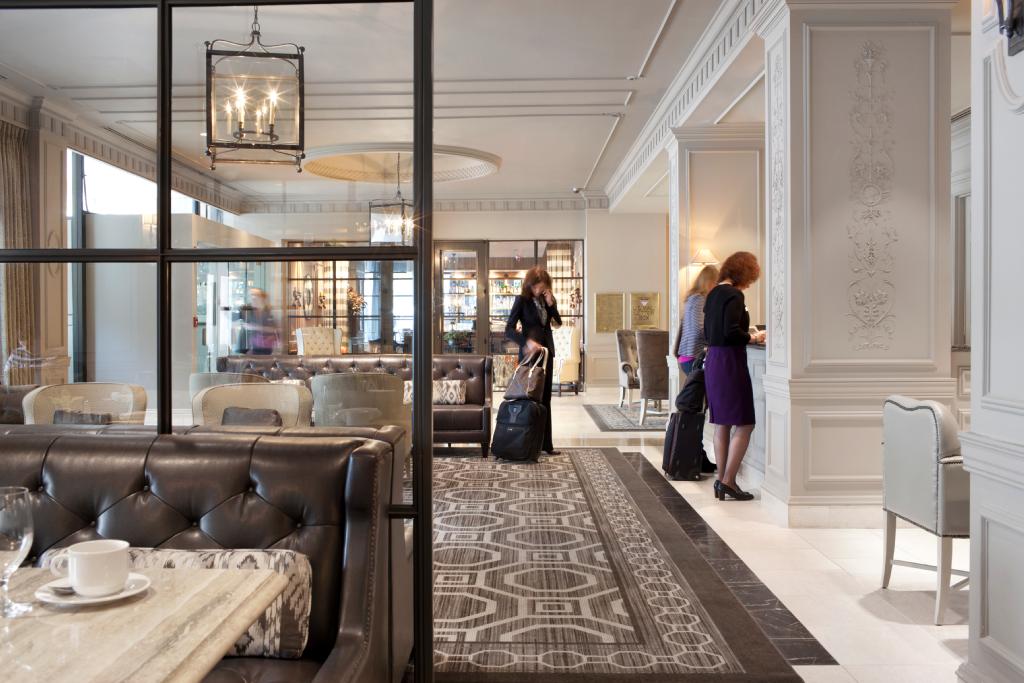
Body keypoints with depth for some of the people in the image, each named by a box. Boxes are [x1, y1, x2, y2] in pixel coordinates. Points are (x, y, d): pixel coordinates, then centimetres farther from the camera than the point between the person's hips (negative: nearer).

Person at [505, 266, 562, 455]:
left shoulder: (547, 299, 8)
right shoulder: (522, 300, -8)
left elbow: (558, 323, 8)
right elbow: (509, 329, -12)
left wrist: (551, 305, -7)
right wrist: (527, 341, -26)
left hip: (547, 352, 6)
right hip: (529, 353, -5)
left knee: (545, 398, 8)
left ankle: (546, 443, 13)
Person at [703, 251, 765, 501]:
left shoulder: (713, 294, 14)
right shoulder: (734, 295, -12)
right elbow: (731, 331, -22)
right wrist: (754, 338, -6)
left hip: (713, 359, 9)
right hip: (730, 361, -9)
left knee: (722, 424, 12)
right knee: (744, 424, -3)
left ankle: (722, 481, 17)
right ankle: (728, 481, -4)